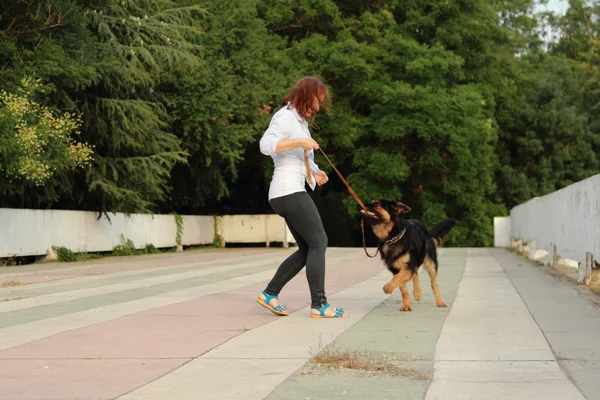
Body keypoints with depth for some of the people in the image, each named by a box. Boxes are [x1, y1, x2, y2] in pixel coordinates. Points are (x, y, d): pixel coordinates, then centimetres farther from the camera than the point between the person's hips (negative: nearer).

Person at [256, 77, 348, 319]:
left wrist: (314, 172, 13)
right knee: (318, 243, -11)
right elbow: (266, 144, -23)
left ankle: (270, 293, 8)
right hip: (289, 191, -10)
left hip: (292, 192, 10)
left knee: (307, 249, 9)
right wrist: (300, 142, -26)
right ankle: (319, 305, -13)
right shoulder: (285, 117, -8)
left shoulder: (299, 120, 21)